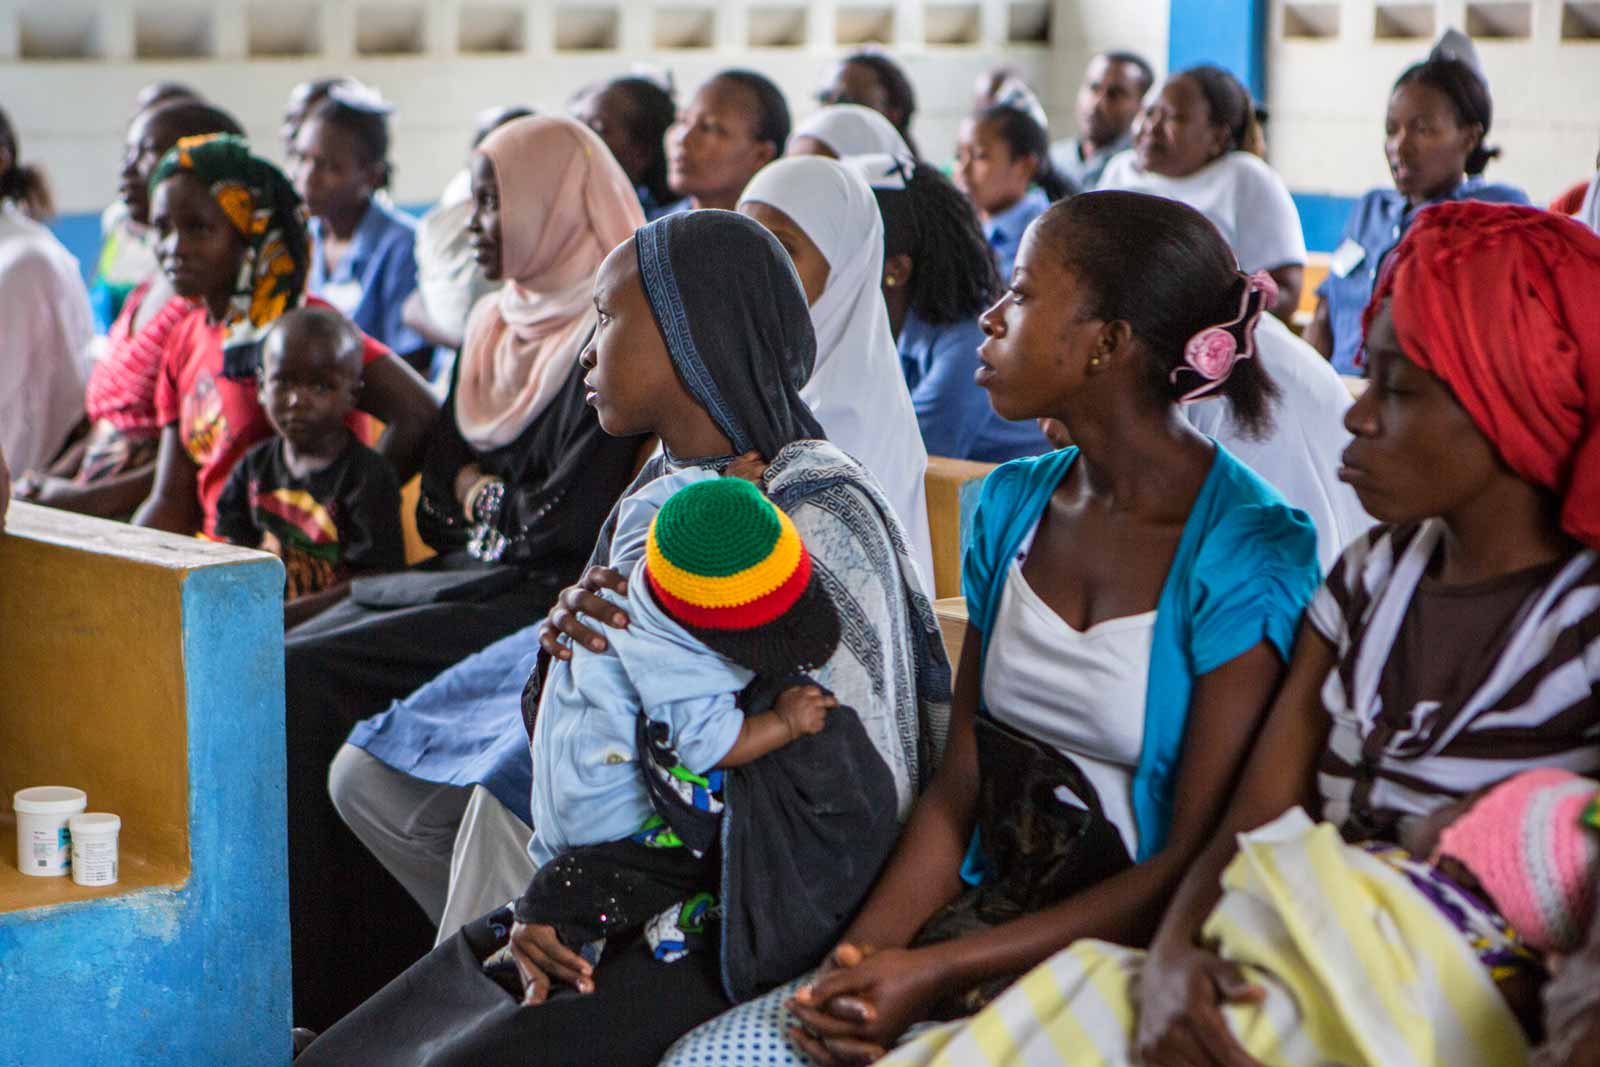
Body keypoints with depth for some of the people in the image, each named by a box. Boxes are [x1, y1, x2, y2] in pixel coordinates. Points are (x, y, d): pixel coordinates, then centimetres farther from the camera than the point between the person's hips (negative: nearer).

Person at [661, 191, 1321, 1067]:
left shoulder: (1249, 555, -13)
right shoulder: (1011, 505, 8)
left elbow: (1195, 865, -15)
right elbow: (958, 788, 8)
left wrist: (937, 972, -19)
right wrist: (861, 953, -9)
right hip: (985, 919, 6)